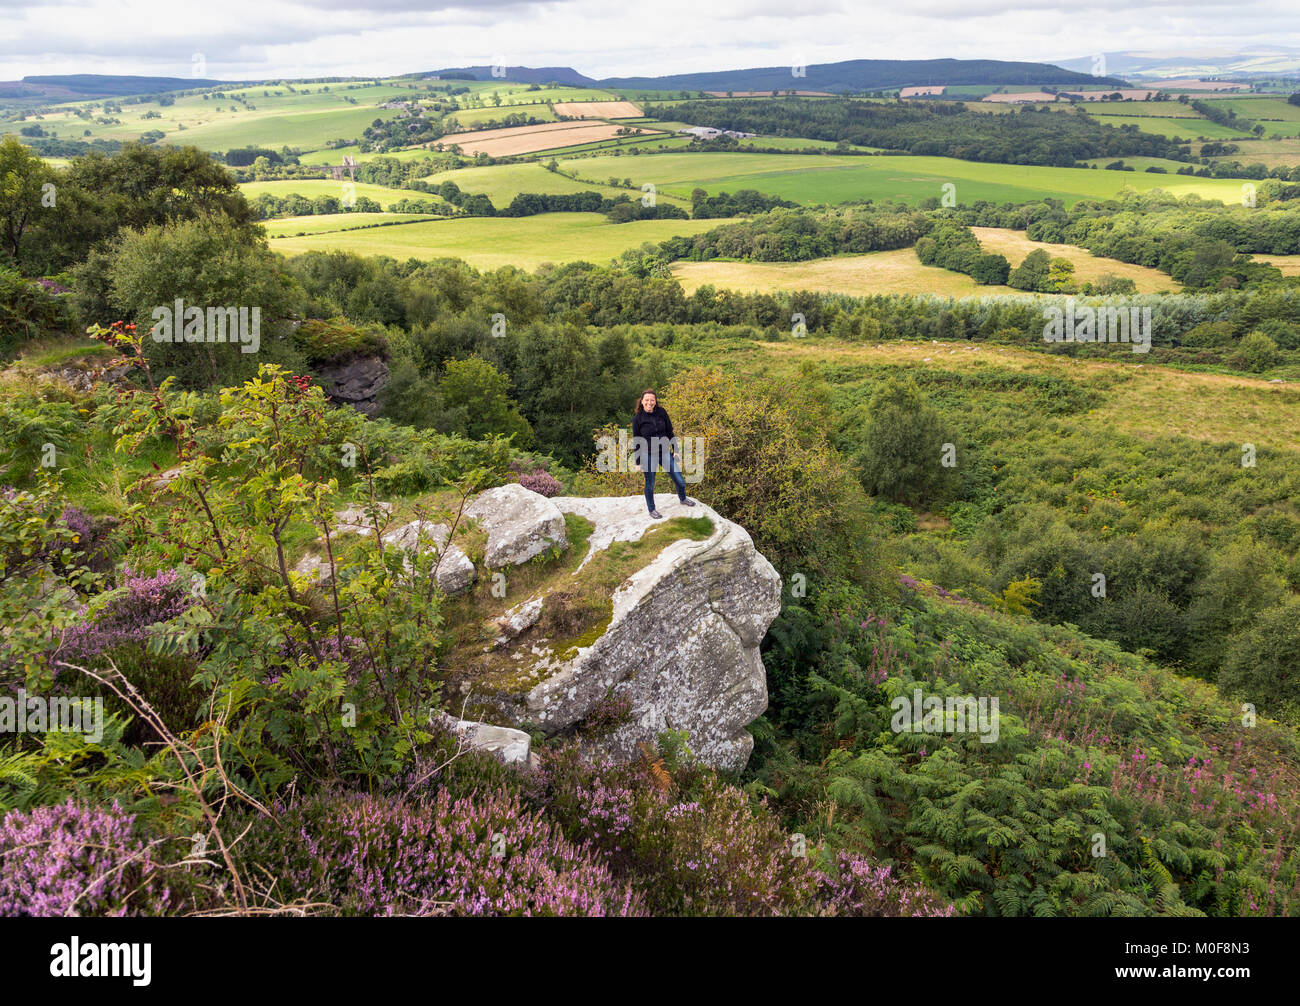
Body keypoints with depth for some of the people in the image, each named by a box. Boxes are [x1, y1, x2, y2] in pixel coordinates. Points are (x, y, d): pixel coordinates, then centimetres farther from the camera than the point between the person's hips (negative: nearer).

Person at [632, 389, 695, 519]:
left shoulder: (661, 412, -4)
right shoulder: (637, 418, -10)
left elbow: (670, 432, 6)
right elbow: (636, 442, -5)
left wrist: (675, 450, 6)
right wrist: (638, 462, -4)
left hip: (664, 452, 3)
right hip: (648, 456, -3)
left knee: (679, 480, 8)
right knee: (650, 484, 10)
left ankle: (683, 499, 38)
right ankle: (652, 510, 31)